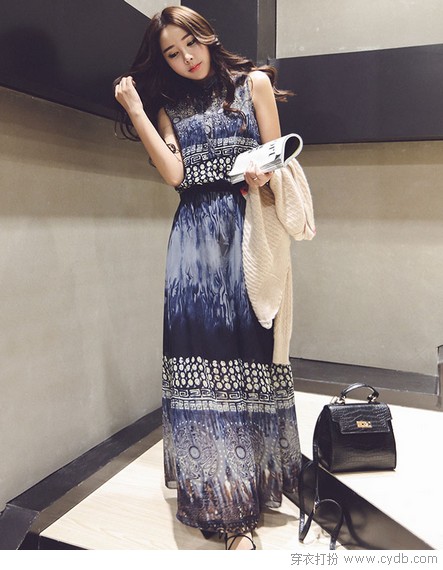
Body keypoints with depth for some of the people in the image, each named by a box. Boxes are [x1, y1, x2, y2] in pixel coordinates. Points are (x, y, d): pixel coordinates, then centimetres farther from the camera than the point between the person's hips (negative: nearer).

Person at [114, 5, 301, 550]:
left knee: (247, 351, -5)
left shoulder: (253, 82, 14)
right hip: (194, 234, 2)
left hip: (245, 227, -2)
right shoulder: (168, 106, 18)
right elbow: (174, 173, 1)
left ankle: (241, 510, 4)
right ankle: (214, 494, 8)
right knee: (198, 346, -5)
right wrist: (135, 110, 0)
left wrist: (262, 174, -13)